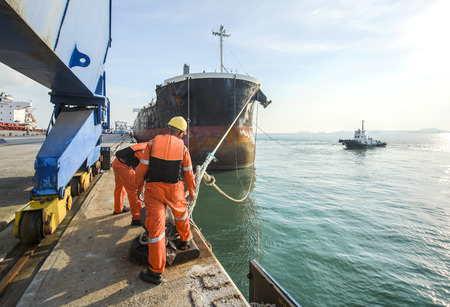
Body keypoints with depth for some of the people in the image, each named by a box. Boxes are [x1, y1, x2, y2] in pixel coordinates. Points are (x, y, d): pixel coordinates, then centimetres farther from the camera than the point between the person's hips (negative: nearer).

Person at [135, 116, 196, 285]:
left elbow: (142, 168, -3)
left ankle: (156, 272, 7)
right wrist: (192, 191, 18)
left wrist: (139, 187, 11)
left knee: (155, 226, 0)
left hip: (153, 189, -1)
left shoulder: (152, 143, -3)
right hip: (174, 189, 1)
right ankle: (185, 239, 53)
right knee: (180, 213, 29)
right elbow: (188, 174, 4)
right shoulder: (182, 148, -2)